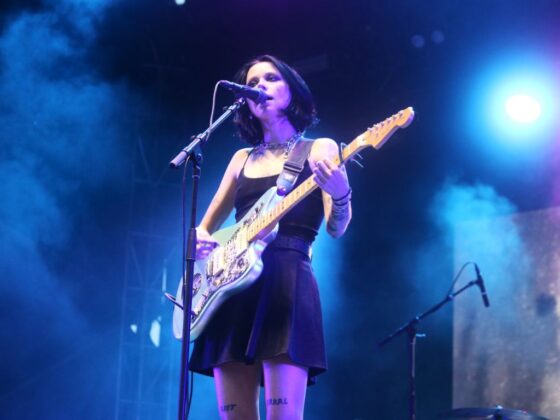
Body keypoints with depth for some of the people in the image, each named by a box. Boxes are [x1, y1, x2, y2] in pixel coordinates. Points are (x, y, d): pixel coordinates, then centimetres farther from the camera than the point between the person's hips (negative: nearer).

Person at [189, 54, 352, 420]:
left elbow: (337, 227, -4)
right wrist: (200, 240, 0)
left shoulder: (319, 150, 9)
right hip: (232, 285, 5)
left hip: (287, 281, -5)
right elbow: (205, 227, 25)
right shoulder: (242, 159, 22)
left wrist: (341, 195, -27)